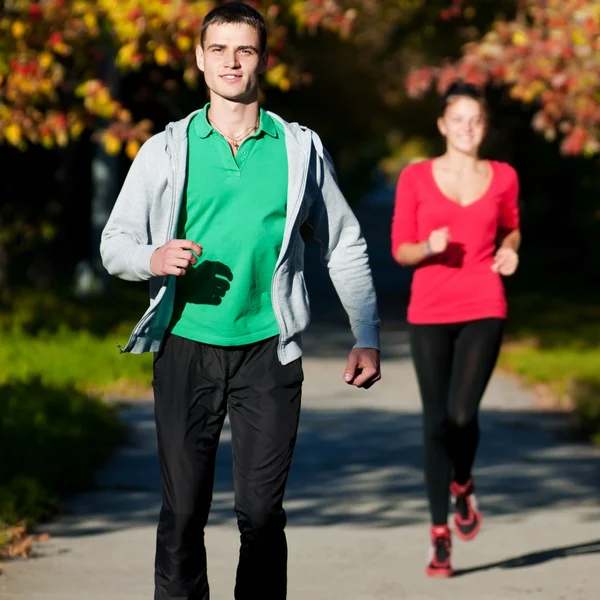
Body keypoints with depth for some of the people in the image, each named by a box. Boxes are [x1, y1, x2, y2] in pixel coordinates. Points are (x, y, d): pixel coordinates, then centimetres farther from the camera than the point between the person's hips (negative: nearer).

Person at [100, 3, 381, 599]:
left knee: (261, 512, -2)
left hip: (267, 349, 0)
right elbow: (114, 243, 7)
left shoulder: (300, 149, 7)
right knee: (182, 511, -1)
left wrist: (366, 338, 5)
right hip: (187, 347, 0)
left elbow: (345, 246, 12)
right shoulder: (166, 151, 5)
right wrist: (153, 258, -16)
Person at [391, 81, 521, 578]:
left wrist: (509, 249, 1)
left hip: (483, 310, 0)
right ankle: (441, 536, 13)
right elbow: (400, 250, 4)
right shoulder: (416, 178, 1)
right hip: (430, 313, 0)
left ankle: (463, 485, 20)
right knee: (436, 422, 1)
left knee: (463, 415, -15)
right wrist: (429, 247, -17)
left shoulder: (503, 178, 5)